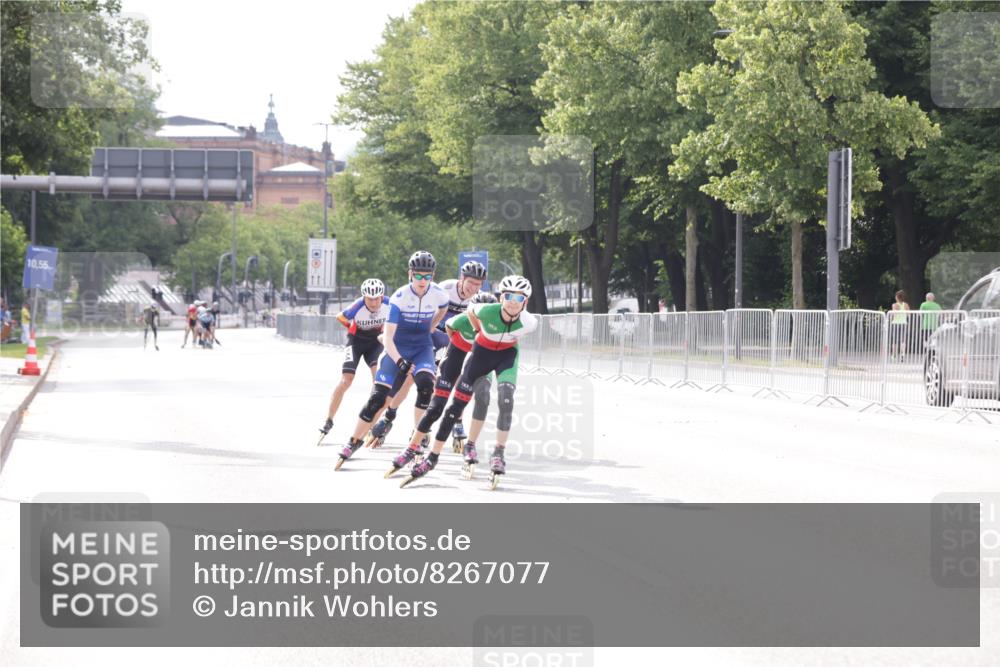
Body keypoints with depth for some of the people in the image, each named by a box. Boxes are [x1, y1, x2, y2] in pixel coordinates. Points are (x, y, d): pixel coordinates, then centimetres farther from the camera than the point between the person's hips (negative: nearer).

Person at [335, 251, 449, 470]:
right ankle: (354, 441, 8)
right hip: (397, 349, -2)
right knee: (377, 397, -9)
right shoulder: (400, 297, -21)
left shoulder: (438, 294, -12)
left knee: (425, 384, -29)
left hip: (422, 347, 2)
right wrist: (399, 361, -41)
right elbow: (388, 336, -27)